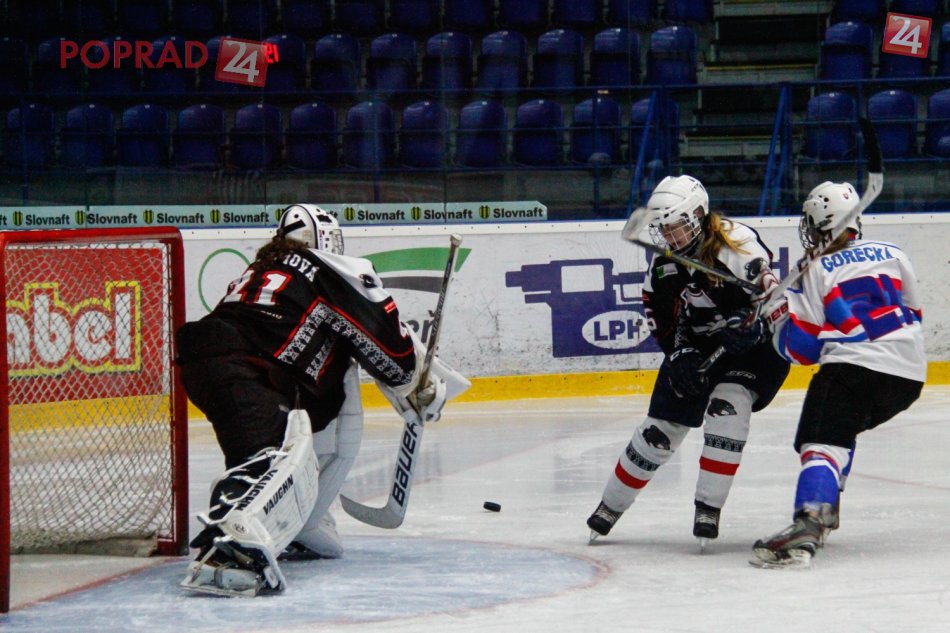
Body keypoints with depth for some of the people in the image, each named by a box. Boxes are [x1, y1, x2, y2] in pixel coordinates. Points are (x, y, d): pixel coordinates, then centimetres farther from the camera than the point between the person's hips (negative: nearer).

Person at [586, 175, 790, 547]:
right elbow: (663, 322, 3)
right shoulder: (663, 267, -2)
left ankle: (708, 508, -18)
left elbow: (770, 292, -28)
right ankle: (610, 506, 22)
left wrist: (747, 324, -43)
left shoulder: (737, 241, -22)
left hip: (754, 346, -5)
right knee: (661, 429, 3)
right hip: (698, 349, 5)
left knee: (727, 405, -29)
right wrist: (680, 354, -15)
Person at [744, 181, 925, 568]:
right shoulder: (892, 254, 16)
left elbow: (801, 348, 1)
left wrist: (776, 316, 17)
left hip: (854, 367, -6)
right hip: (909, 376, 7)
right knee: (841, 429, 29)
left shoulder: (817, 273, 4)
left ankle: (807, 527, -39)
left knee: (822, 444, -16)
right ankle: (825, 509, 24)